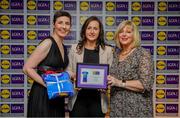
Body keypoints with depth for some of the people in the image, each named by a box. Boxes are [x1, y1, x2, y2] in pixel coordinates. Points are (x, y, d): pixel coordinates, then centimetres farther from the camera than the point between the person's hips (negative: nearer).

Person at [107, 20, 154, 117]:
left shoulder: (143, 54, -10)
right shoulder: (116, 54, 8)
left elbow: (146, 84, -17)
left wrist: (120, 83, -20)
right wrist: (107, 80, -1)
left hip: (137, 109, -5)